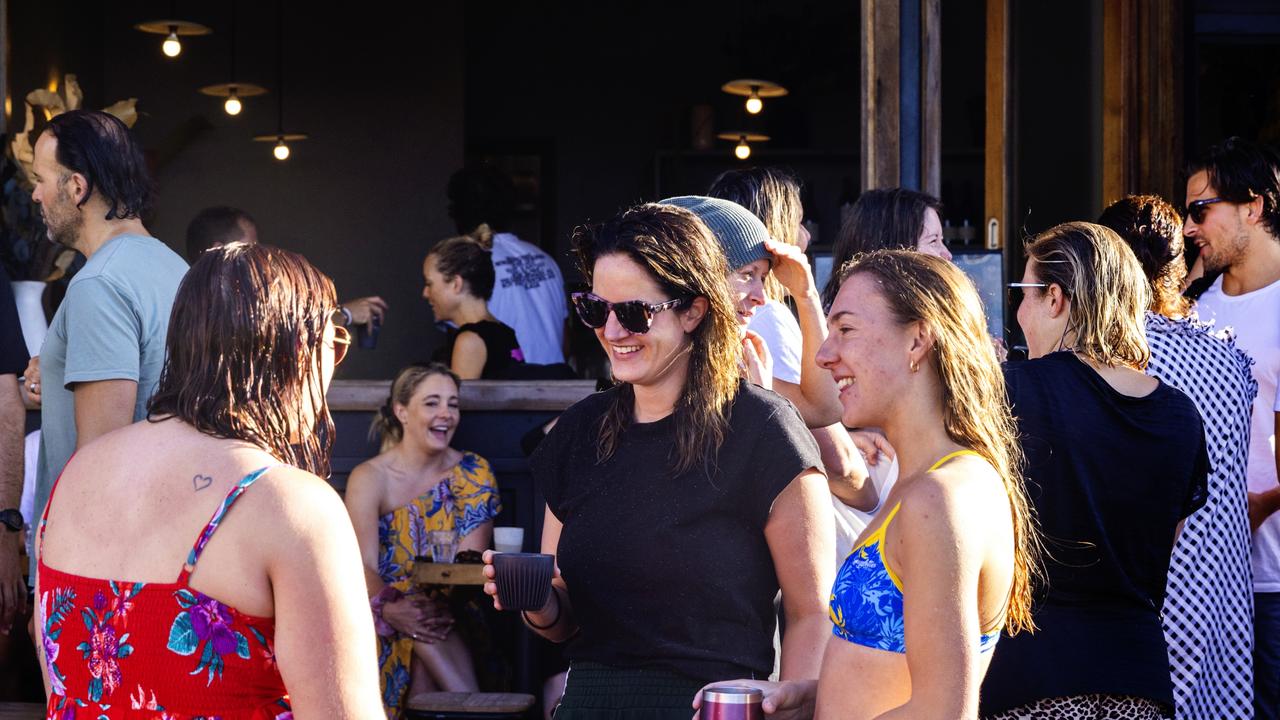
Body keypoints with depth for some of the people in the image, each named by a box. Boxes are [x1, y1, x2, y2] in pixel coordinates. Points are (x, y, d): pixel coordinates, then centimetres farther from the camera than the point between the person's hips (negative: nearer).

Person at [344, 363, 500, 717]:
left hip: (451, 617, 1)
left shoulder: (474, 473, 3)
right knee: (419, 628, -34)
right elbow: (363, 566, -13)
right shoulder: (369, 478, -2)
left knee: (430, 625, -34)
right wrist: (389, 610, -36)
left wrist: (437, 603, -29)